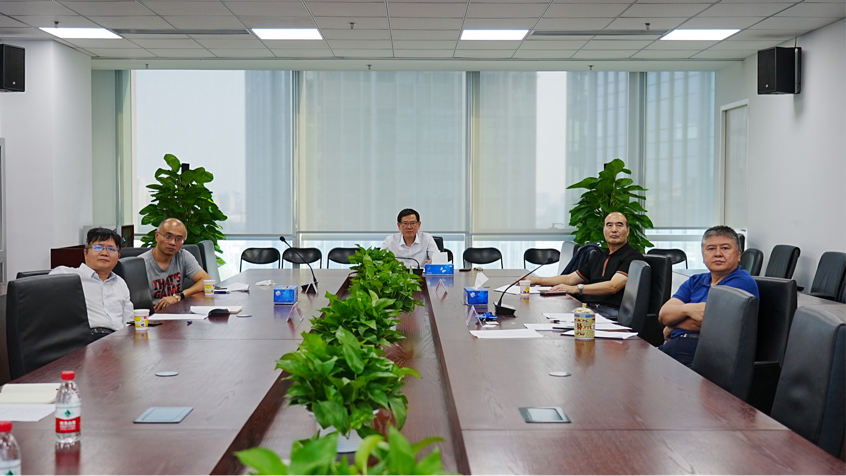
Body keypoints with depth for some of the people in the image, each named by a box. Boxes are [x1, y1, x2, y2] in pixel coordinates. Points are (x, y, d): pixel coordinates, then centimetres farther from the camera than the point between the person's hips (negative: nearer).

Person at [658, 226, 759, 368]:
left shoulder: (742, 282, 1)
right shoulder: (695, 281, 25)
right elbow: (663, 315, 11)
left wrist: (670, 327, 8)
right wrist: (688, 309, -11)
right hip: (670, 347, 6)